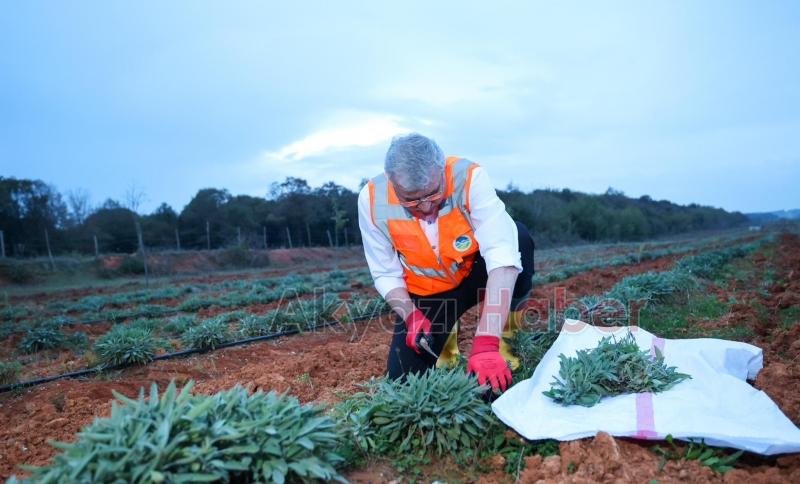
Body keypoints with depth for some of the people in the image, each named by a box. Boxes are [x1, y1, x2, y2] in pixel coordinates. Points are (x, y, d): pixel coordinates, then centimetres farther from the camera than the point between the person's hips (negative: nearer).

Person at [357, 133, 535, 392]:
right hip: (426, 292, 2)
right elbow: (386, 275, -11)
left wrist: (486, 343, -46)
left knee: (518, 239, -32)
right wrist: (412, 317, -28)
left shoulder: (469, 178, -30)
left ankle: (503, 336, -8)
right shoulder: (372, 200, -22)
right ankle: (445, 335, 26)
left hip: (476, 274, -1)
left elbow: (503, 256, -39)